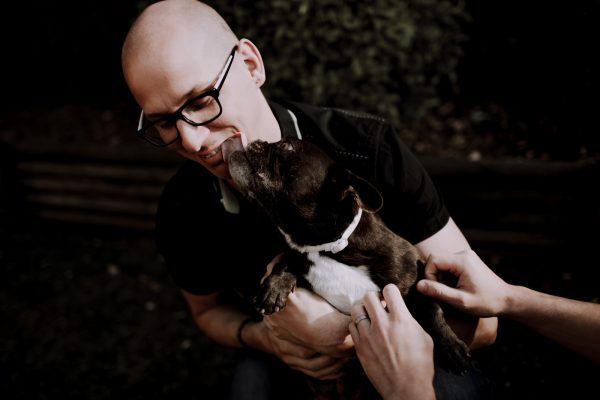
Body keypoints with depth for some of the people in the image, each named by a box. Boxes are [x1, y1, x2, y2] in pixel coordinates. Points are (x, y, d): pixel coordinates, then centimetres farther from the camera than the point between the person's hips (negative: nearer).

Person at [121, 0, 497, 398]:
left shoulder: (370, 149, -28)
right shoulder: (181, 214, -17)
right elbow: (210, 309, 4)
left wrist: (346, 329, -35)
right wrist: (260, 337, -19)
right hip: (283, 364, 1)